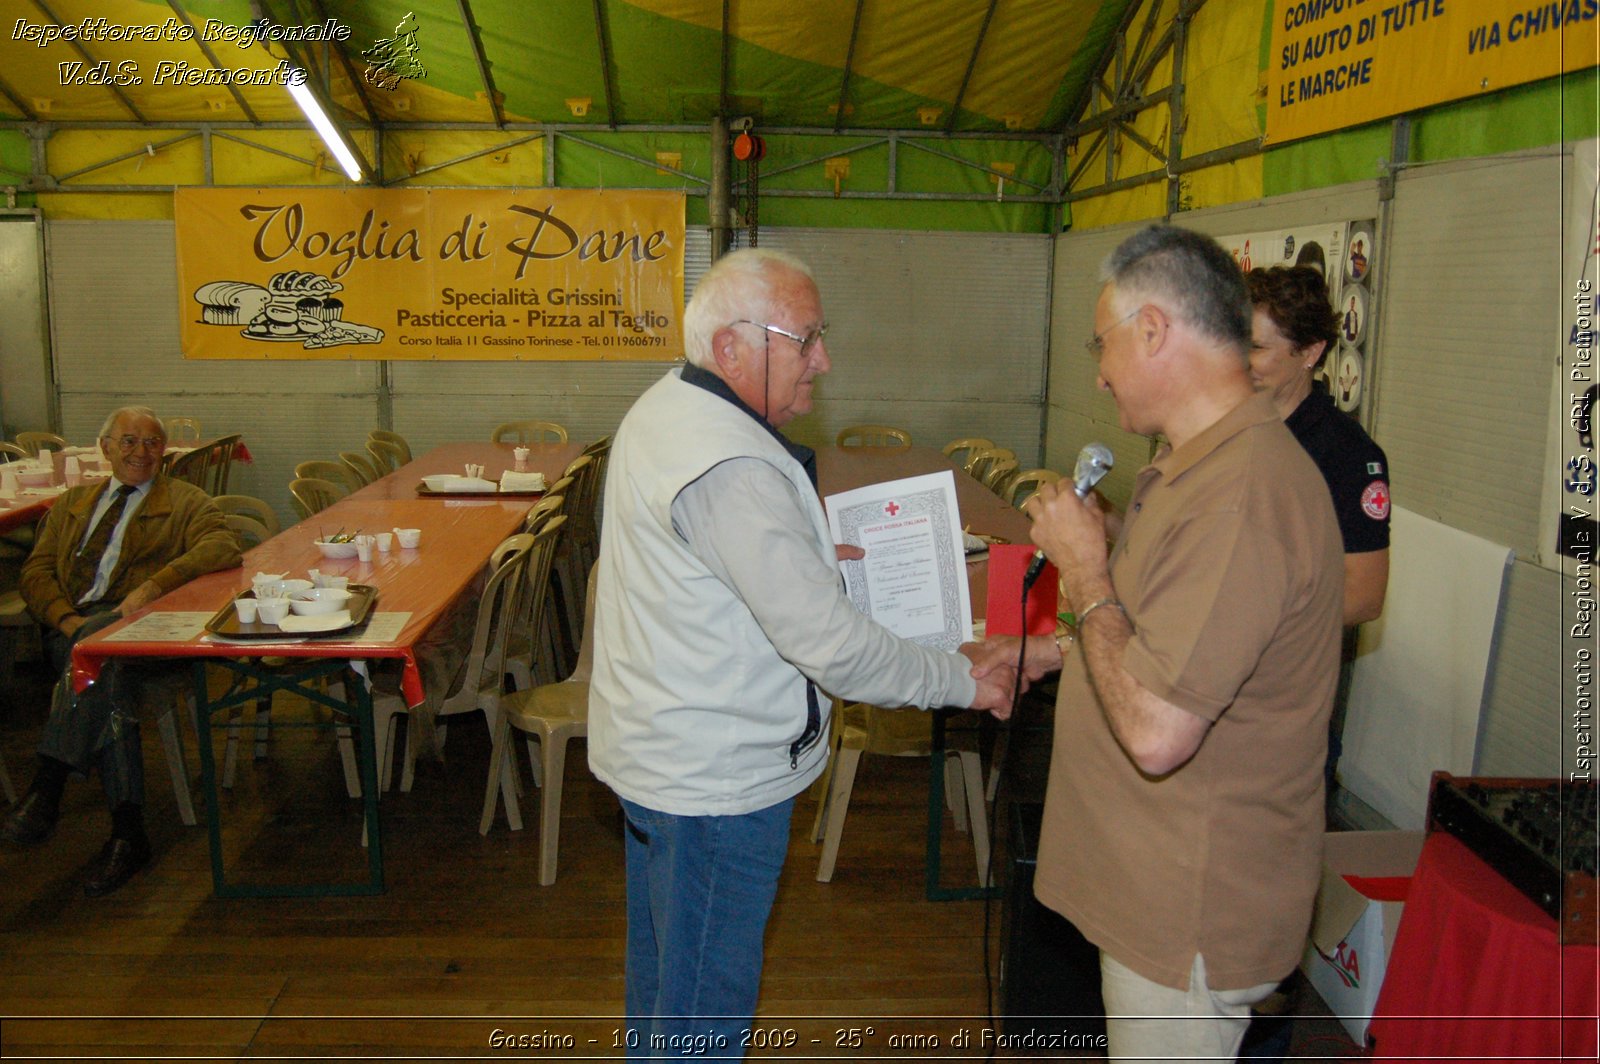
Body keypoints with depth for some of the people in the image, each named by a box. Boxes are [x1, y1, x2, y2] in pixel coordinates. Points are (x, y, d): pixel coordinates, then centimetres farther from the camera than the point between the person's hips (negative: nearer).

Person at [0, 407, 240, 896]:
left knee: (98, 645, -37)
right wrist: (66, 618, -6)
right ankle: (127, 832, -31)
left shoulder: (185, 502, 16)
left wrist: (153, 585, -20)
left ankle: (46, 789, -38)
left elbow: (223, 547, -5)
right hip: (69, 626, 3)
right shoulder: (72, 503, 28)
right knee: (107, 677, -30)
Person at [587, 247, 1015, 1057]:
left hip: (655, 752, 11)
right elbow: (830, 645, -29)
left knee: (662, 970, 27)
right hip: (714, 778, -10)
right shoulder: (730, 466, -28)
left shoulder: (664, 408, 5)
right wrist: (961, 680, -17)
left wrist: (817, 555, 8)